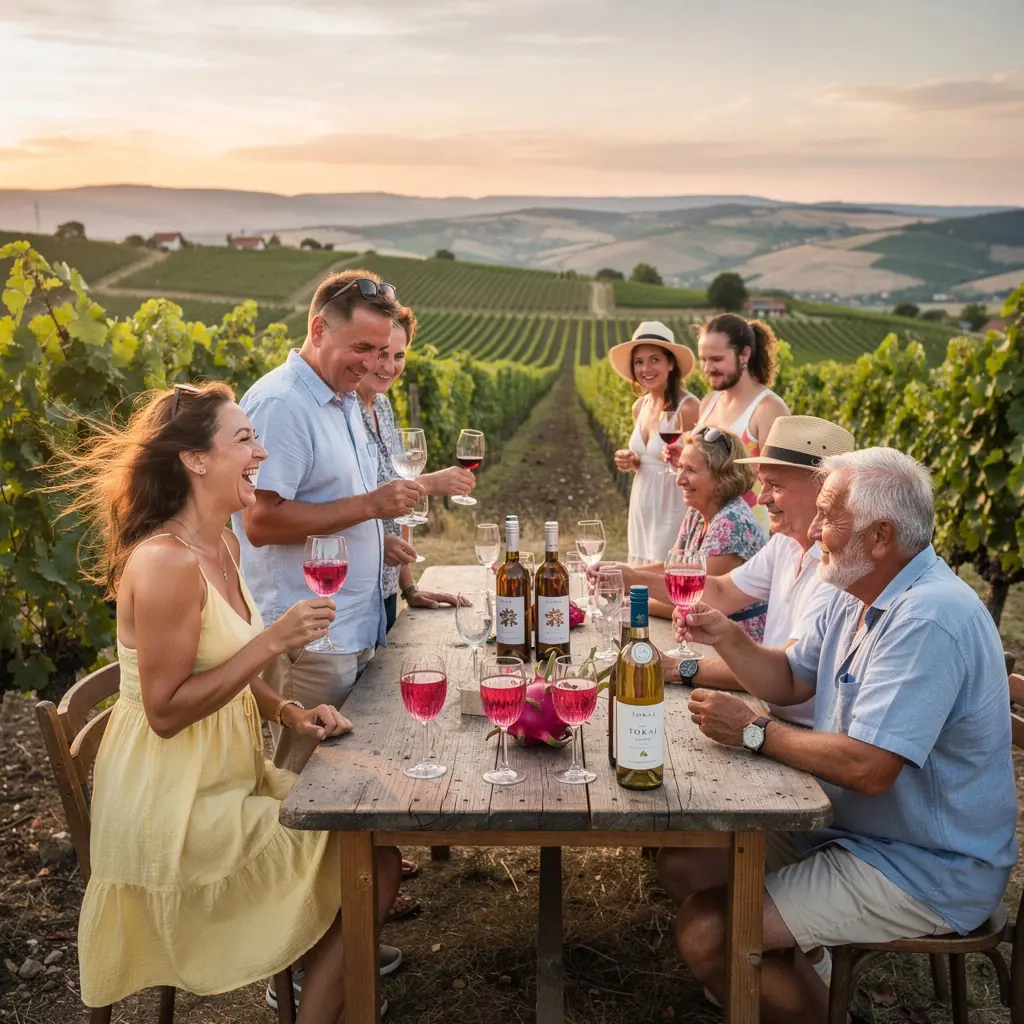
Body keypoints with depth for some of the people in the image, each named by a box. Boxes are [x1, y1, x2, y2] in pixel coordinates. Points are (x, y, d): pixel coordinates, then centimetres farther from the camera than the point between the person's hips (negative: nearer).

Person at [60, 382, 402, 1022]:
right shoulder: (164, 561, -24)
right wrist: (274, 640, -25)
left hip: (229, 774, 9)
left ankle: (321, 968, 27)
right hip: (173, 806, -9)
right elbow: (165, 710, -24)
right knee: (373, 865, -4)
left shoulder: (224, 543, 5)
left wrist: (288, 713, 0)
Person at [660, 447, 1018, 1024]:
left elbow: (867, 769, -31)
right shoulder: (859, 597, 7)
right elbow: (790, 682, 16)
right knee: (682, 864, 6)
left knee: (706, 934, -20)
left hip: (924, 869, -10)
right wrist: (726, 637, -3)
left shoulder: (928, 619, -27)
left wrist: (754, 733, -17)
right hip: (847, 825, 10)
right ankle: (800, 962, 20)